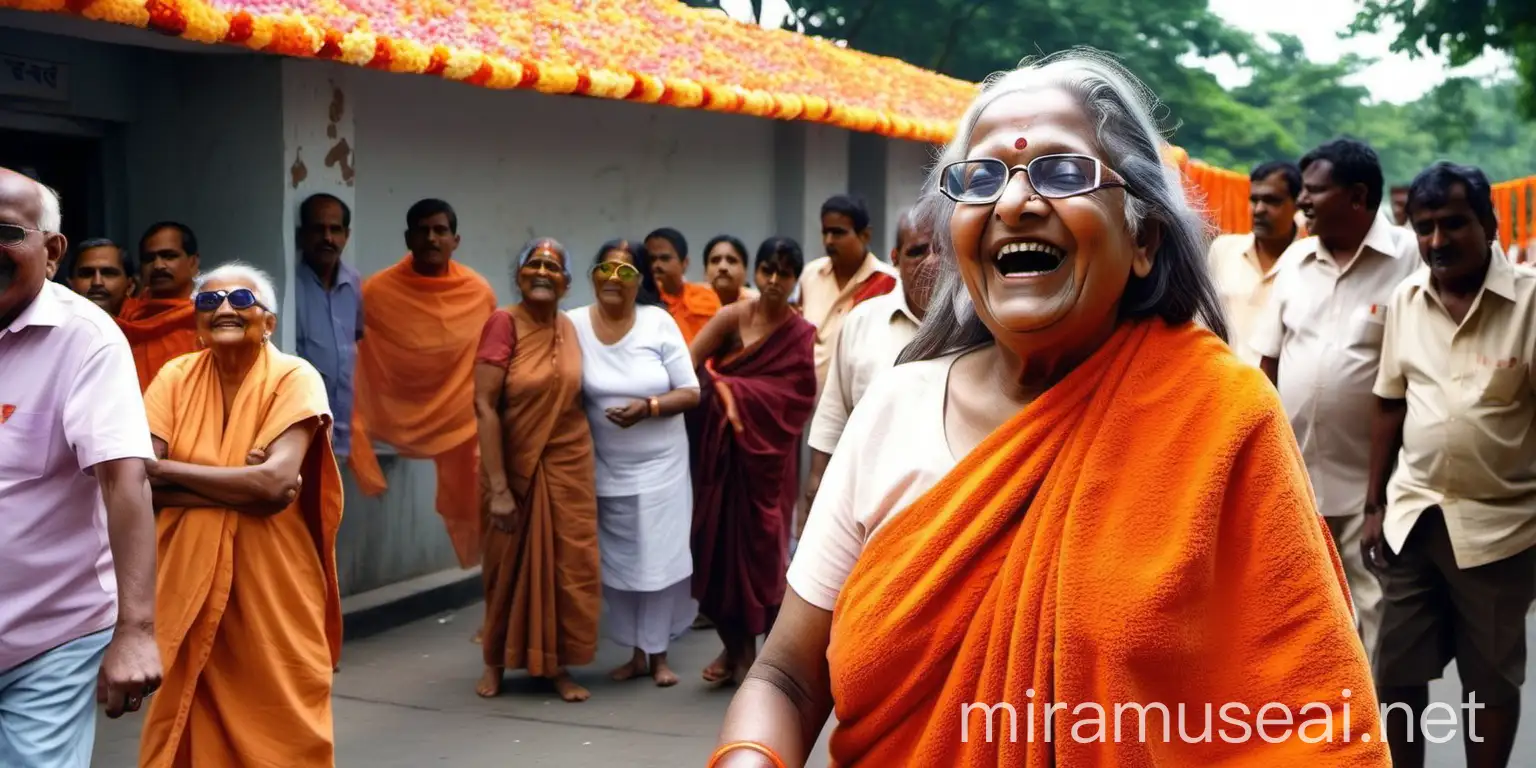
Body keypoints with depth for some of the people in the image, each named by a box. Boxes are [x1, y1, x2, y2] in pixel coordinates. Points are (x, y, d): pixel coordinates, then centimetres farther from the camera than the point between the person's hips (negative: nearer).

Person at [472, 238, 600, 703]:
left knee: (568, 567, 6)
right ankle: (496, 663, 29)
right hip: (514, 466, -4)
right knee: (509, 567, 10)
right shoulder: (504, 323, -14)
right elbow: (484, 406, -19)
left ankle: (558, 666, 20)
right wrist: (498, 486, -22)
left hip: (568, 464, 4)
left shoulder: (569, 328, 2)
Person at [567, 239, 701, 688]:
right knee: (619, 563, 9)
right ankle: (636, 652, 24)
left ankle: (659, 654, 18)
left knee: (659, 560, 3)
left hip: (661, 465, -1)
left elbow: (691, 392, -5)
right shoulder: (575, 324, -5)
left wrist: (648, 406, -20)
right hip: (607, 469, 1)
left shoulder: (659, 322, -6)